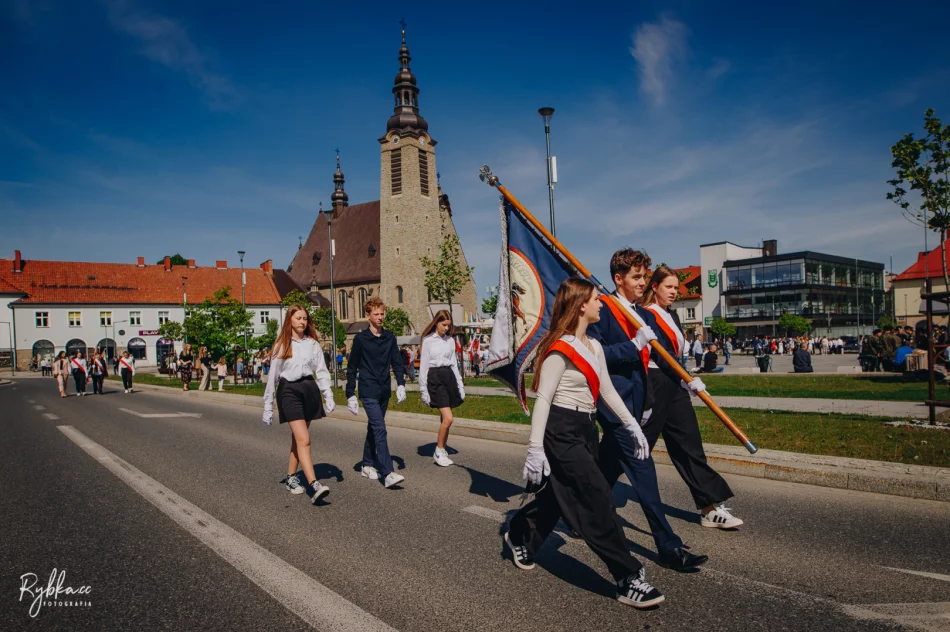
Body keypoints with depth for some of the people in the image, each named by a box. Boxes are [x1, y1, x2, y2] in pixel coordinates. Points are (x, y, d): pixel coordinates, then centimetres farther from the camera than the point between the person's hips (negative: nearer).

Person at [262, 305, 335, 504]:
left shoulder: (313, 344, 9)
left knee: (298, 439, 11)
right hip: (288, 390, -3)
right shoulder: (281, 345, 2)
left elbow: (321, 371, 7)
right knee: (304, 440, -14)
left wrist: (328, 396, -5)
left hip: (309, 389, 4)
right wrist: (268, 406, 3)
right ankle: (314, 485, -20)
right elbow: (272, 376, 4)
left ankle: (290, 477, 28)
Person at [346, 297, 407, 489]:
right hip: (368, 392, -5)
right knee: (380, 430, -14)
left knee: (374, 428, 16)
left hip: (384, 392, 5)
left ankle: (368, 465, 30)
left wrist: (401, 384, 2)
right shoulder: (360, 339, -5)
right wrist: (350, 395, -3)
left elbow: (397, 363, 13)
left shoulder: (389, 338, 8)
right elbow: (352, 368, -2)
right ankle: (388, 473, -18)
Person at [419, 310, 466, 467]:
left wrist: (460, 385, 13)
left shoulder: (450, 341, 11)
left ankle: (441, 452, 19)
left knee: (445, 419, 7)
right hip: (435, 378, -5)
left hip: (449, 377, 5)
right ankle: (439, 451, 2)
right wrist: (423, 390, -5)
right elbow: (423, 365, -2)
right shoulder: (428, 340, -3)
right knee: (448, 418, -14)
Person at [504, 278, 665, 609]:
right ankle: (629, 580, 0)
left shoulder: (595, 347, 12)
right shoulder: (560, 349, -15)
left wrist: (632, 424, 11)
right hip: (562, 432, -9)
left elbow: (607, 390, 17)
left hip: (585, 429, 9)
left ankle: (518, 536, 42)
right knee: (599, 501, -8)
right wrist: (535, 449, -20)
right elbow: (543, 399, -17)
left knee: (560, 495, 18)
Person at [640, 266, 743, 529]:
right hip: (655, 385, -9)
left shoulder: (671, 315, 17)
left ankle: (711, 507, 6)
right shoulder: (647, 315, -11)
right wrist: (689, 380, -21)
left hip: (673, 384, 9)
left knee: (690, 445, 5)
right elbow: (661, 354, -19)